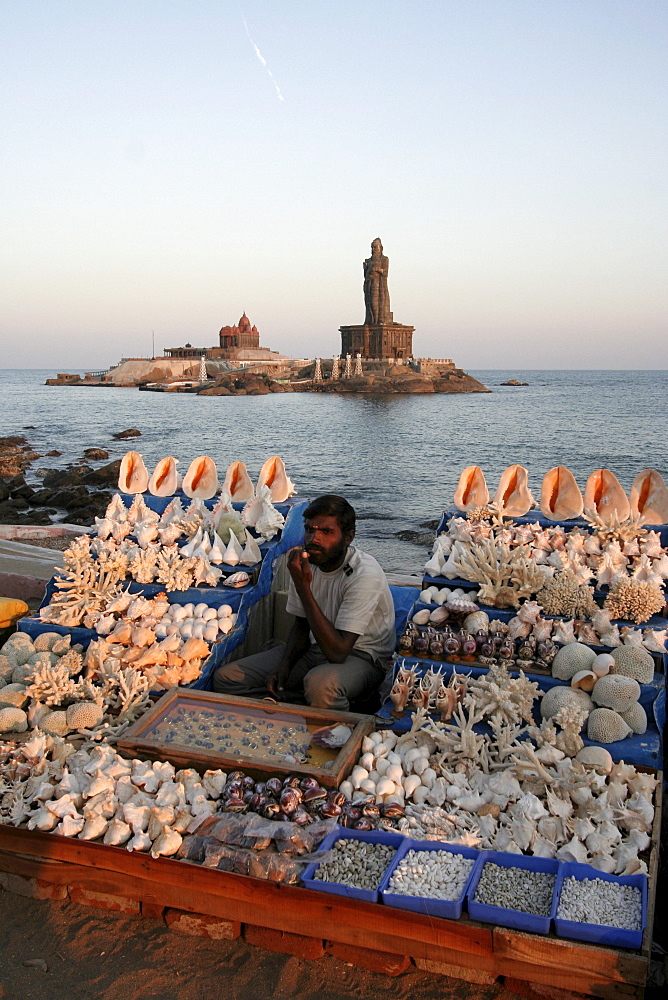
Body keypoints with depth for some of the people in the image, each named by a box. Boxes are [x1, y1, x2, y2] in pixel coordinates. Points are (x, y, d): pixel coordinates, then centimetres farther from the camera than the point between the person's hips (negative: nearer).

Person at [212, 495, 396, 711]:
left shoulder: (365, 575, -25)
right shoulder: (306, 562, -4)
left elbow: (337, 652, -31)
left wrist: (303, 587, -31)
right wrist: (284, 667, -7)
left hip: (361, 658, -7)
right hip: (314, 649, 7)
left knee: (321, 683, -42)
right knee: (225, 678, -4)